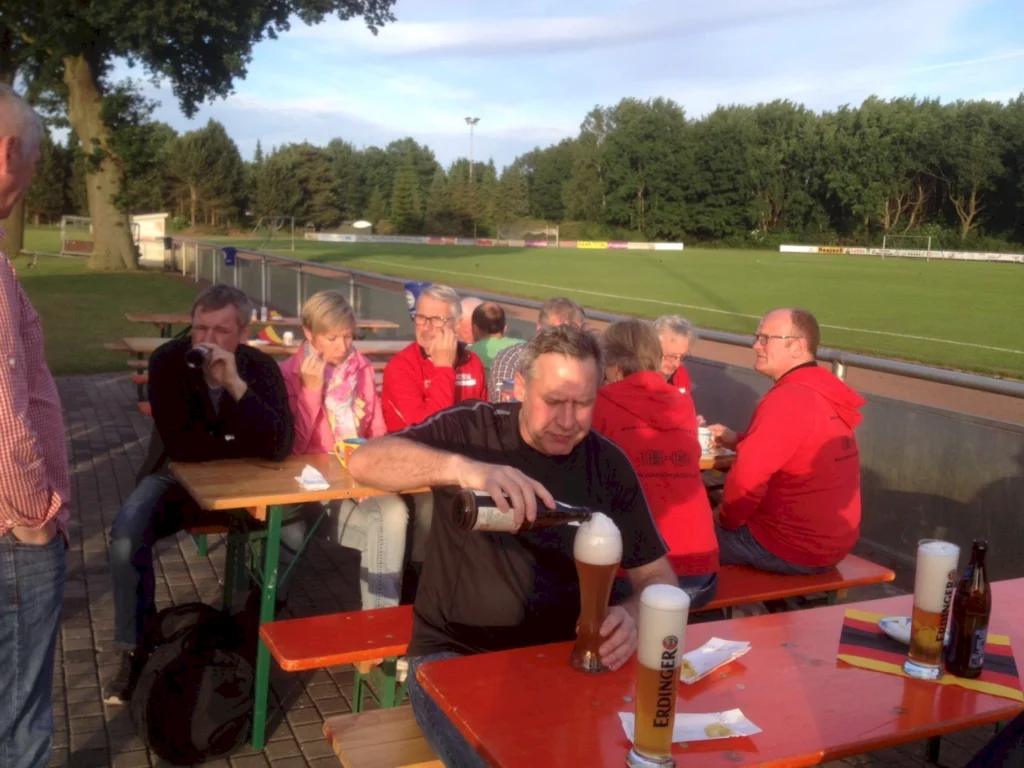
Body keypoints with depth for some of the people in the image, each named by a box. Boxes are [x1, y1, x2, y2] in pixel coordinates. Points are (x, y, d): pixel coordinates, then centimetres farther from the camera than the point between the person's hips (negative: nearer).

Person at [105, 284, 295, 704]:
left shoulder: (261, 367, -13)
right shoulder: (168, 361, -17)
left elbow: (280, 445, -27)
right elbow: (180, 445, -24)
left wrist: (237, 385, -35)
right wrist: (244, 444, -15)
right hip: (177, 477, -1)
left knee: (293, 528, -23)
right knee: (127, 532, -28)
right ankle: (134, 650, -7)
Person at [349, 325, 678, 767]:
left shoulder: (608, 463, 0)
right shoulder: (471, 429, -8)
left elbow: (657, 575, 3)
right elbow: (364, 462, -24)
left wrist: (634, 616, -21)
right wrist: (463, 467, -43)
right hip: (455, 653, -3)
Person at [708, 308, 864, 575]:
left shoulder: (787, 400, -23)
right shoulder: (824, 390, 6)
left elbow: (747, 478, -26)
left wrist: (726, 518, -8)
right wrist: (737, 441, 11)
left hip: (793, 548, -9)